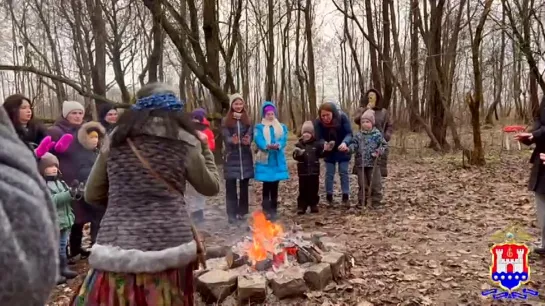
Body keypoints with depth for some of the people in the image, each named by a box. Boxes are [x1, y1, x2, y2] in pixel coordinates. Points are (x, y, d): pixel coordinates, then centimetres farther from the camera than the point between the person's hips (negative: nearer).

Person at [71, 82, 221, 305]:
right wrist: (204, 147, 24)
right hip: (169, 248, -1)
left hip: (117, 248, 1)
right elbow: (212, 187, 14)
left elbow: (92, 195, 13)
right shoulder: (185, 143, 1)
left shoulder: (115, 139, 7)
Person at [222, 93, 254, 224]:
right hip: (231, 157, -2)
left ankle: (242, 212, 18)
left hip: (245, 156, 2)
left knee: (244, 185, 8)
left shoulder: (248, 120, 9)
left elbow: (251, 134, -2)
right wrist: (232, 141, -31)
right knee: (231, 186, -3)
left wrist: (248, 140, -26)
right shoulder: (225, 121, 2)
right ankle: (232, 214, 2)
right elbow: (226, 137, -8)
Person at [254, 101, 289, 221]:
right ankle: (266, 211, 2)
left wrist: (278, 145, -27)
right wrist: (267, 146, -32)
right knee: (266, 186, -3)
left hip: (278, 160, 3)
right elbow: (258, 140, -11)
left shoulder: (282, 127, 13)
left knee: (275, 186, 8)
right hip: (265, 160, -2)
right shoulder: (259, 127, 5)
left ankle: (274, 211, 15)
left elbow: (284, 139, -4)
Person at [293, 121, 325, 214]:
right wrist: (297, 154, -30)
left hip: (314, 170, 0)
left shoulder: (317, 144, 1)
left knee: (314, 189, 8)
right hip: (303, 171, 0)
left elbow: (321, 154, 2)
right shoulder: (299, 144, 0)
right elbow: (295, 156, -8)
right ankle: (301, 206, 10)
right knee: (303, 189, 4)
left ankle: (314, 205, 20)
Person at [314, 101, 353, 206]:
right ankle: (329, 196, 18)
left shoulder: (342, 117, -26)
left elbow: (349, 133, -26)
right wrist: (324, 144, -42)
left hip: (342, 150, -1)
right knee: (329, 173, 6)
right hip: (329, 152, 1)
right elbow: (319, 138, -19)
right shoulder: (318, 122, -22)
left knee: (344, 172, 4)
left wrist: (345, 143, -46)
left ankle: (346, 196, 12)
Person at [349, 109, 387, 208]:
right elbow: (354, 144, -1)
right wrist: (349, 148, -23)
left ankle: (376, 201, 16)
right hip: (360, 164, 2)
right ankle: (361, 201, 20)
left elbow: (384, 145, 2)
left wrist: (379, 152, -15)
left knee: (375, 184, 4)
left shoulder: (377, 134, -3)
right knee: (362, 184, 10)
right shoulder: (358, 135, 2)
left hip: (373, 163, -2)